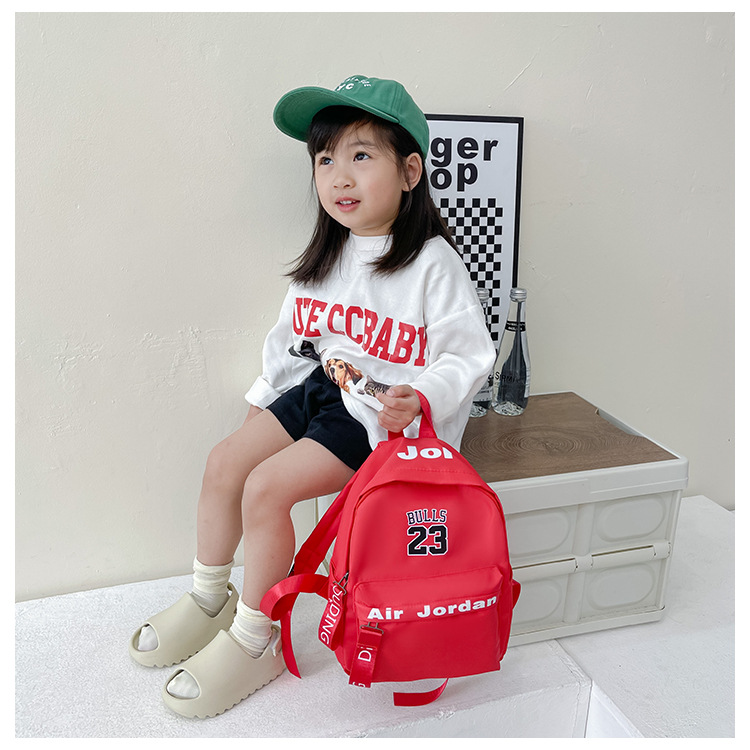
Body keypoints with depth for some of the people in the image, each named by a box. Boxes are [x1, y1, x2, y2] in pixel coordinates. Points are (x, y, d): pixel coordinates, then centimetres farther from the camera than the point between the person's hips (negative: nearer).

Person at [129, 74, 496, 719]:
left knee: (267, 487, -18)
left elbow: (468, 355, -16)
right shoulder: (327, 256, 6)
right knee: (226, 461, 1)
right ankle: (209, 599, 23)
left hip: (385, 412, -7)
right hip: (317, 387, 8)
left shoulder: (432, 263, -16)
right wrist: (266, 395, 16)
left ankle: (255, 641, 5)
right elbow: (292, 334, 17)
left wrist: (419, 399, -32)